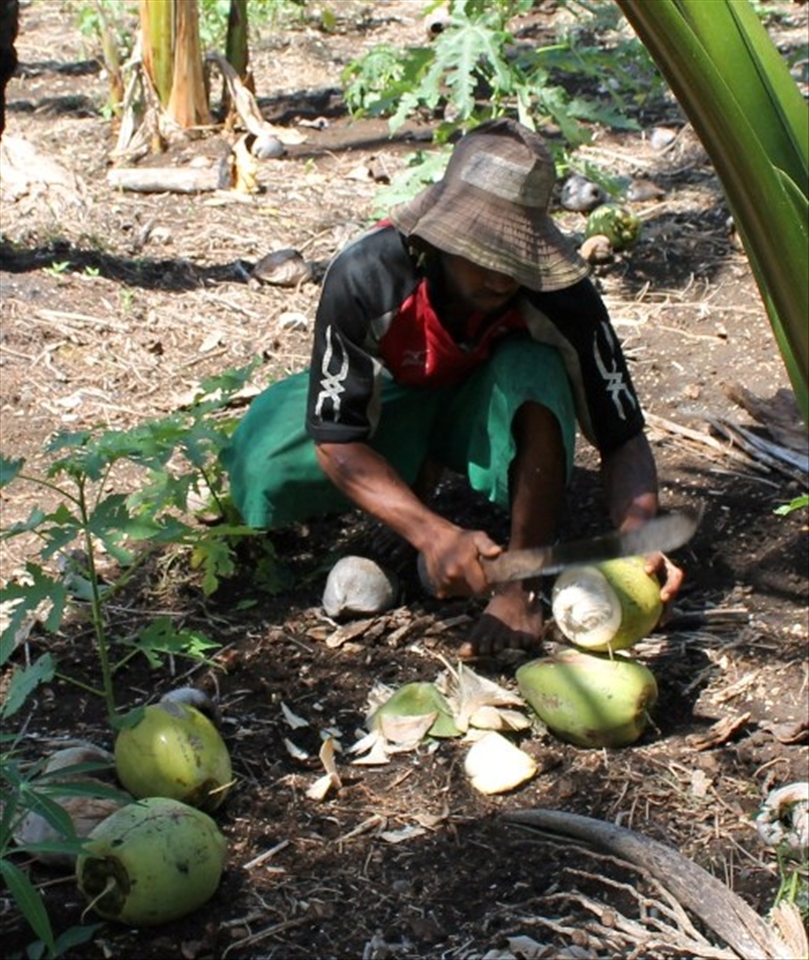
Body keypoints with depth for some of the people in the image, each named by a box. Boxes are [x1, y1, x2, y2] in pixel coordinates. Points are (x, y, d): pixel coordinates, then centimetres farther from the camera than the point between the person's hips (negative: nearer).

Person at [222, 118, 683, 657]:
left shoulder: (562, 296, -32)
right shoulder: (365, 277, -34)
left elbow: (623, 438, -24)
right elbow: (335, 439, -30)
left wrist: (638, 532, -46)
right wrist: (431, 533, -46)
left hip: (494, 412, 0)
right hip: (396, 404, 1)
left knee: (534, 369, -35)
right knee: (264, 472, -24)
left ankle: (521, 590, -25)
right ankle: (420, 474, 4)